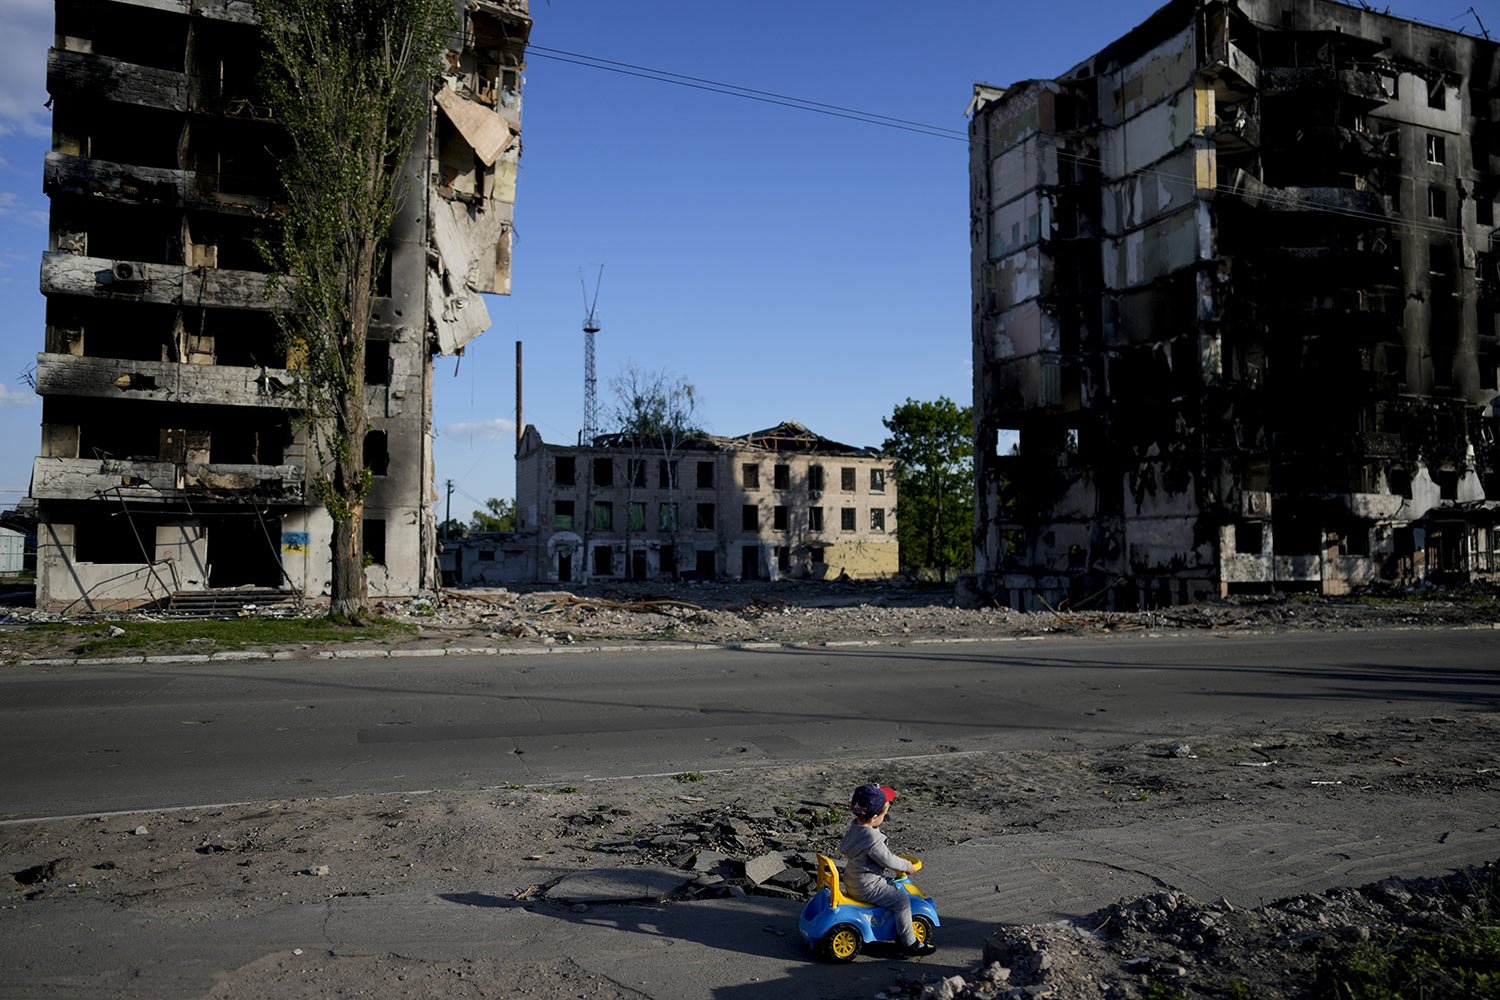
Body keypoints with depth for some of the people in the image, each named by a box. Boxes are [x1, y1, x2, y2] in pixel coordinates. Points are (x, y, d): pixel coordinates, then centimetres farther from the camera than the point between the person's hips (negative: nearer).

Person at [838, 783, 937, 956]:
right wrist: (908, 866, -4)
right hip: (867, 888, -10)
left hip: (852, 881, 11)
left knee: (891, 884, 28)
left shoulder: (855, 825, 0)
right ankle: (909, 943, 2)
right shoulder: (873, 839, -30)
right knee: (902, 900, -8)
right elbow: (888, 860, -22)